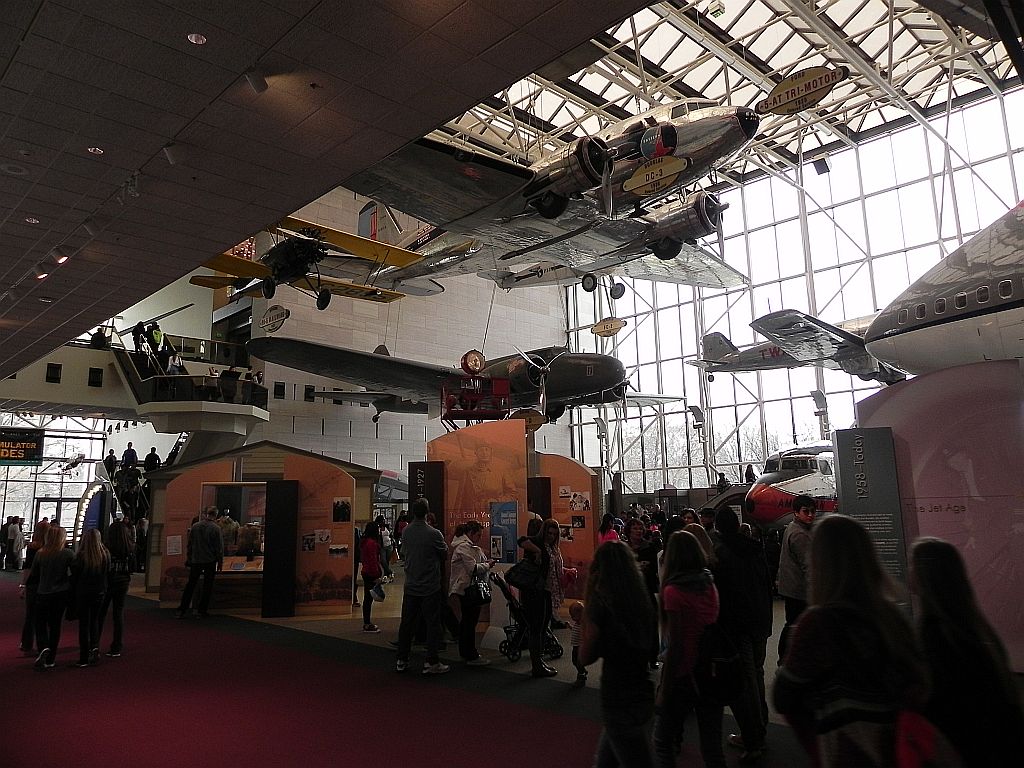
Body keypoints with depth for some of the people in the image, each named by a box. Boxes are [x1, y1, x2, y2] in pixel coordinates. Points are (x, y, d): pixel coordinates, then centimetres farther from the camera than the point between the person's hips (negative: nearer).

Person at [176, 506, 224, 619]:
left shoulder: (195, 527, 0)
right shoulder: (215, 529, -11)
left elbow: (190, 544, 8)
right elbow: (219, 547, -9)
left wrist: (189, 557, 19)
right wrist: (220, 561, 1)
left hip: (195, 560, 3)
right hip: (210, 561, -3)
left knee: (190, 585, 11)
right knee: (207, 586, 7)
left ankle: (181, 610, 10)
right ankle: (202, 611, 8)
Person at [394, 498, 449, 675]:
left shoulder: (406, 532, 0)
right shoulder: (433, 534, -17)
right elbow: (444, 553, -4)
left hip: (410, 586, 5)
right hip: (430, 587, -5)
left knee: (407, 623, 13)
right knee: (432, 624, 3)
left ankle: (401, 660, 20)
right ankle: (431, 663, 5)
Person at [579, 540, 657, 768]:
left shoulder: (602, 605, -17)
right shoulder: (643, 601, -1)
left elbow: (585, 658, -9)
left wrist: (587, 609, -6)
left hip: (619, 702, -6)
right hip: (644, 695, 6)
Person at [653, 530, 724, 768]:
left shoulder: (673, 591, -17)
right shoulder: (710, 585, 0)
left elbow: (675, 646, -18)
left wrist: (664, 692, -12)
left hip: (683, 675, -6)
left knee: (663, 741, 13)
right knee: (712, 746, 15)